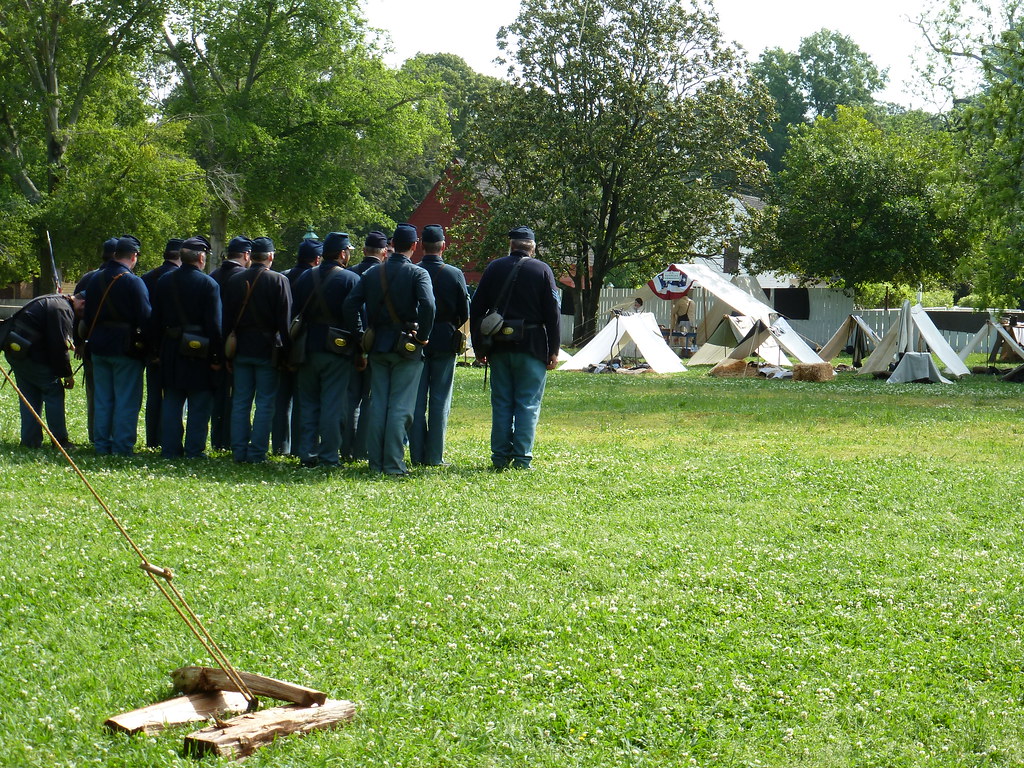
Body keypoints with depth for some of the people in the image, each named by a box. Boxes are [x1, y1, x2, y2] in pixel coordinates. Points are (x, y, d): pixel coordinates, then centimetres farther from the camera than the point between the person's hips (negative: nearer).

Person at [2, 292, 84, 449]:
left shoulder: (52, 301, 20)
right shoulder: (63, 310, -13)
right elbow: (59, 346, -17)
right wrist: (67, 374, -9)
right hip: (32, 356, -10)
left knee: (29, 396, 14)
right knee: (54, 392, -1)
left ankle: (30, 440, 15)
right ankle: (60, 440, 2)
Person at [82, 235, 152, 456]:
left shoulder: (95, 279, 7)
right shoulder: (133, 282, -12)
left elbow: (87, 315, 13)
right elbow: (145, 318, -14)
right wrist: (147, 345, -4)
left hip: (99, 346, 6)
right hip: (126, 347, -6)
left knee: (103, 398, 12)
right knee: (127, 400, 1)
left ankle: (101, 445, 15)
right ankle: (122, 447, 0)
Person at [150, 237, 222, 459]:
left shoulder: (164, 282, 5)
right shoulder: (208, 284, -10)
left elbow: (156, 320, 8)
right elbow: (214, 324, -12)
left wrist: (158, 349, 13)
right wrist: (217, 357, -7)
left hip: (170, 349, 5)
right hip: (199, 350, -4)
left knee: (171, 401, 11)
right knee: (199, 403, 4)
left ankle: (170, 449, 12)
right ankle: (194, 450, 4)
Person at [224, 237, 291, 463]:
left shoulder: (234, 281, 5)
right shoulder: (279, 280, -6)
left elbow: (226, 319, 7)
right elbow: (285, 320, -8)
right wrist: (286, 352, -4)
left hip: (241, 349, 3)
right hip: (268, 349, -3)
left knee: (240, 402, 8)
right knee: (265, 402, 1)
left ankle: (239, 451, 9)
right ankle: (257, 452, -1)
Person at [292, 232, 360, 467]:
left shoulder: (305, 278, 6)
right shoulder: (351, 279, -7)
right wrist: (360, 349, -1)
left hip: (308, 348, 4)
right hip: (337, 351, -4)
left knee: (308, 404, 12)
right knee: (332, 405, 0)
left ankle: (307, 454, 12)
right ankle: (329, 456, 0)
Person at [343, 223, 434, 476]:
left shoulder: (372, 273, 7)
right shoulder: (417, 273, -7)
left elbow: (351, 303, 1)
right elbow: (427, 305, -23)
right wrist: (422, 336, -11)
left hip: (377, 345, 4)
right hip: (406, 349, -4)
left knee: (377, 404, 10)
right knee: (400, 406, -1)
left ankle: (375, 462, 12)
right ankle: (394, 464, -3)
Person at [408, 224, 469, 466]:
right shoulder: (455, 274, -6)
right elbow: (465, 312, 0)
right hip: (445, 343, -1)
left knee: (416, 400, 7)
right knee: (440, 401, 4)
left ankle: (417, 455, 7)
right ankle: (435, 456, 3)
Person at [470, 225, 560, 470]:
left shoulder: (494, 268, 6)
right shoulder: (542, 270, -1)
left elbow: (475, 309, 6)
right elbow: (552, 314, -4)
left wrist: (479, 347, 11)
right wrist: (553, 351, 0)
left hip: (498, 347, 3)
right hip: (531, 348, -2)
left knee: (501, 403, 9)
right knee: (528, 404, 2)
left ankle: (500, 457, 9)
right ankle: (522, 458, -2)